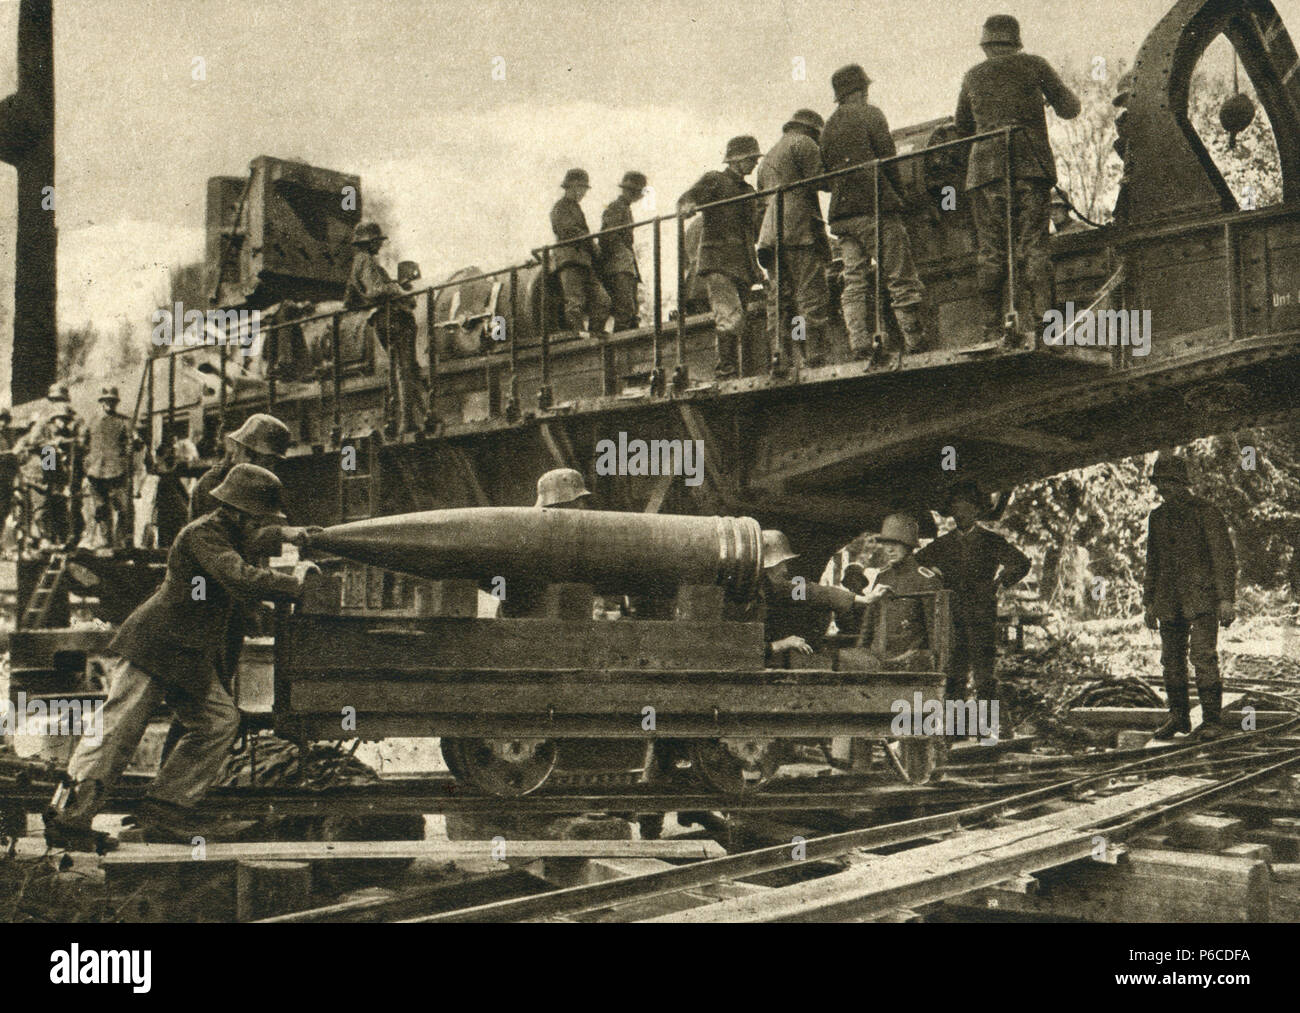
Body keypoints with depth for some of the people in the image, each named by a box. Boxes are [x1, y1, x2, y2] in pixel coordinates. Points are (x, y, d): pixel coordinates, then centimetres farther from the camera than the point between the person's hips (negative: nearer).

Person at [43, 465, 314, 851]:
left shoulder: (231, 539, 15)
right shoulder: (202, 535, -16)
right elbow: (240, 580, -30)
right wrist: (293, 583, -18)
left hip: (192, 660, 10)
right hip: (152, 648, -10)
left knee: (220, 719, 0)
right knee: (117, 729, -9)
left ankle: (166, 812, 3)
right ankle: (67, 818, -3)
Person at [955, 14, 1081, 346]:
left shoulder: (973, 76, 14)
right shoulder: (1033, 66, 7)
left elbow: (963, 127, 24)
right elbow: (1069, 108, 11)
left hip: (986, 167, 2)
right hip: (1031, 166, -1)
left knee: (990, 248, 0)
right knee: (1033, 244, -2)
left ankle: (994, 325, -4)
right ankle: (1033, 318, -12)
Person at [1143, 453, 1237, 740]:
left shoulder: (1206, 512, -4)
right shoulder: (1157, 517, 13)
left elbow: (1224, 557, -6)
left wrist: (1227, 600, -12)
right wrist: (1148, 602, 18)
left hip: (1202, 596, -5)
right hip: (1169, 602, 6)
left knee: (1204, 657, -12)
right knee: (1171, 661, 6)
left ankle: (1212, 719, -6)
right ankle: (1177, 717, 16)